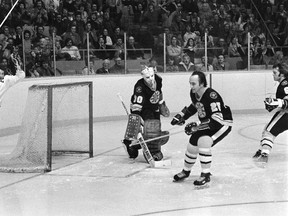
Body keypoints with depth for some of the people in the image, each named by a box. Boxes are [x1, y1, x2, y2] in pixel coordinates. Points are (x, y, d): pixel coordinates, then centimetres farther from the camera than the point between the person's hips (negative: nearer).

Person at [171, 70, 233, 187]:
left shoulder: (212, 95, -33)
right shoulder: (193, 93, -8)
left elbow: (217, 120, -38)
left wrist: (197, 126, -38)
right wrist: (181, 116, 7)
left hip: (223, 124, -8)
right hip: (207, 124, 8)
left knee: (204, 142, -28)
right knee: (192, 144, 7)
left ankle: (206, 175, -15)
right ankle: (186, 171, 34)